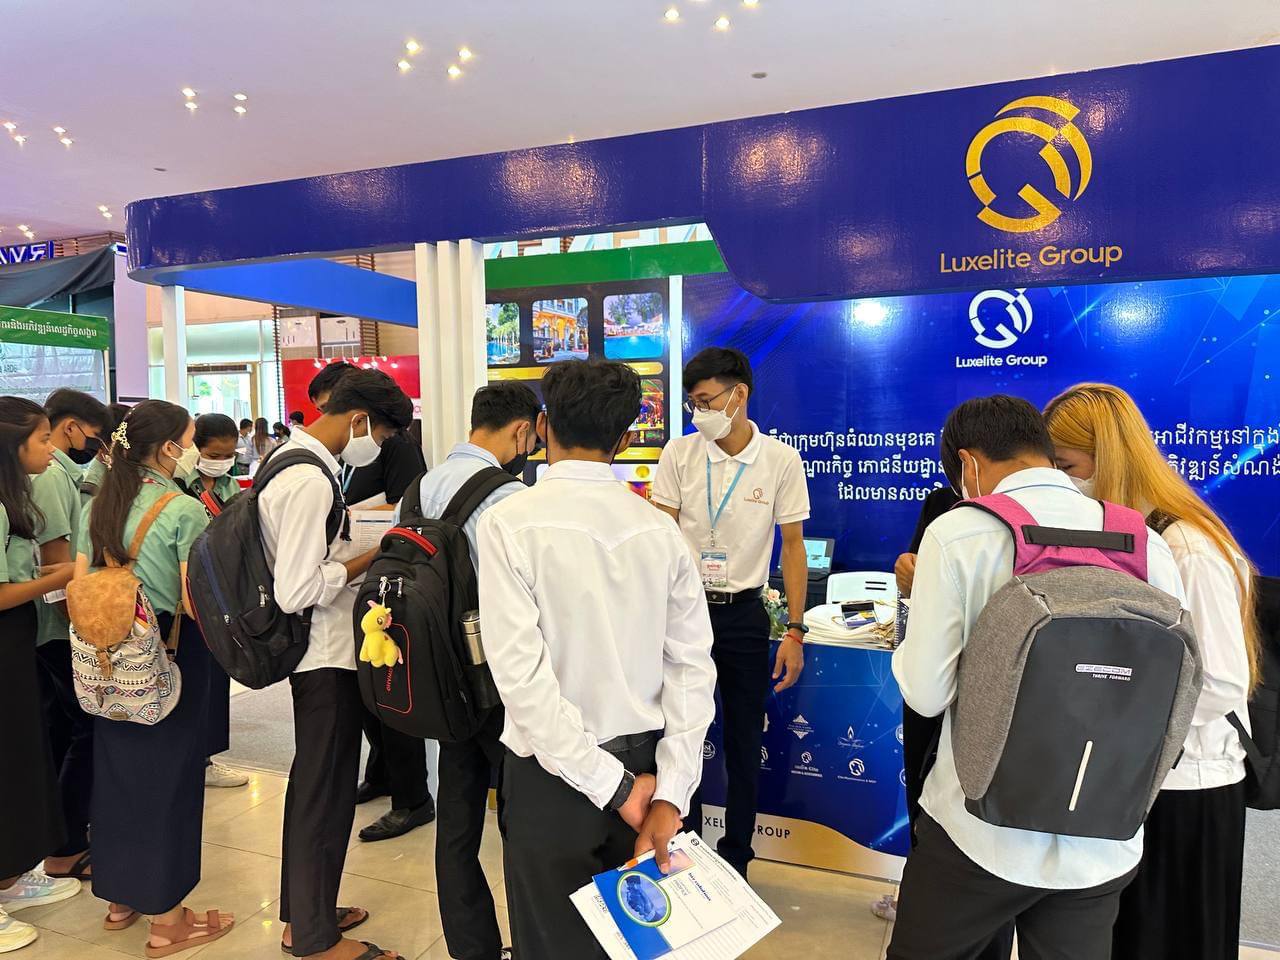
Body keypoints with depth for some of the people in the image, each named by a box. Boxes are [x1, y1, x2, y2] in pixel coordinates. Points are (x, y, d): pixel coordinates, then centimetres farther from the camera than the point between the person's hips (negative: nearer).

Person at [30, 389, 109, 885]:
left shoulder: (57, 473, 12)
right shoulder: (50, 475, -16)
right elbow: (56, 561, -20)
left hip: (57, 626, 9)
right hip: (63, 627, -9)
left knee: (61, 729, 16)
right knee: (90, 729, -3)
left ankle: (65, 829, 28)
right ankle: (66, 848, 6)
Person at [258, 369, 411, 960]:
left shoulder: (290, 460, 8)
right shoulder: (310, 481, -24)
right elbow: (297, 591, -27)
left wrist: (354, 553, 9)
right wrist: (370, 558, -16)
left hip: (316, 652, 10)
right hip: (329, 657, -10)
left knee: (311, 784, 22)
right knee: (327, 793, 5)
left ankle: (303, 912, 40)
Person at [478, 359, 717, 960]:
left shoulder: (510, 523, -14)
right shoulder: (660, 528, -3)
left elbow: (521, 673, -19)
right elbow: (692, 666, -5)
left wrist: (616, 788, -14)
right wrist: (669, 792, -4)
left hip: (553, 774, -4)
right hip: (643, 762, 4)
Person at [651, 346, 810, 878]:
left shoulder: (780, 460, -5)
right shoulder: (679, 454, -3)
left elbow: (793, 546, -1)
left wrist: (795, 631, -5)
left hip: (744, 614, 0)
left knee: (744, 743, 10)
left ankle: (735, 859, 28)